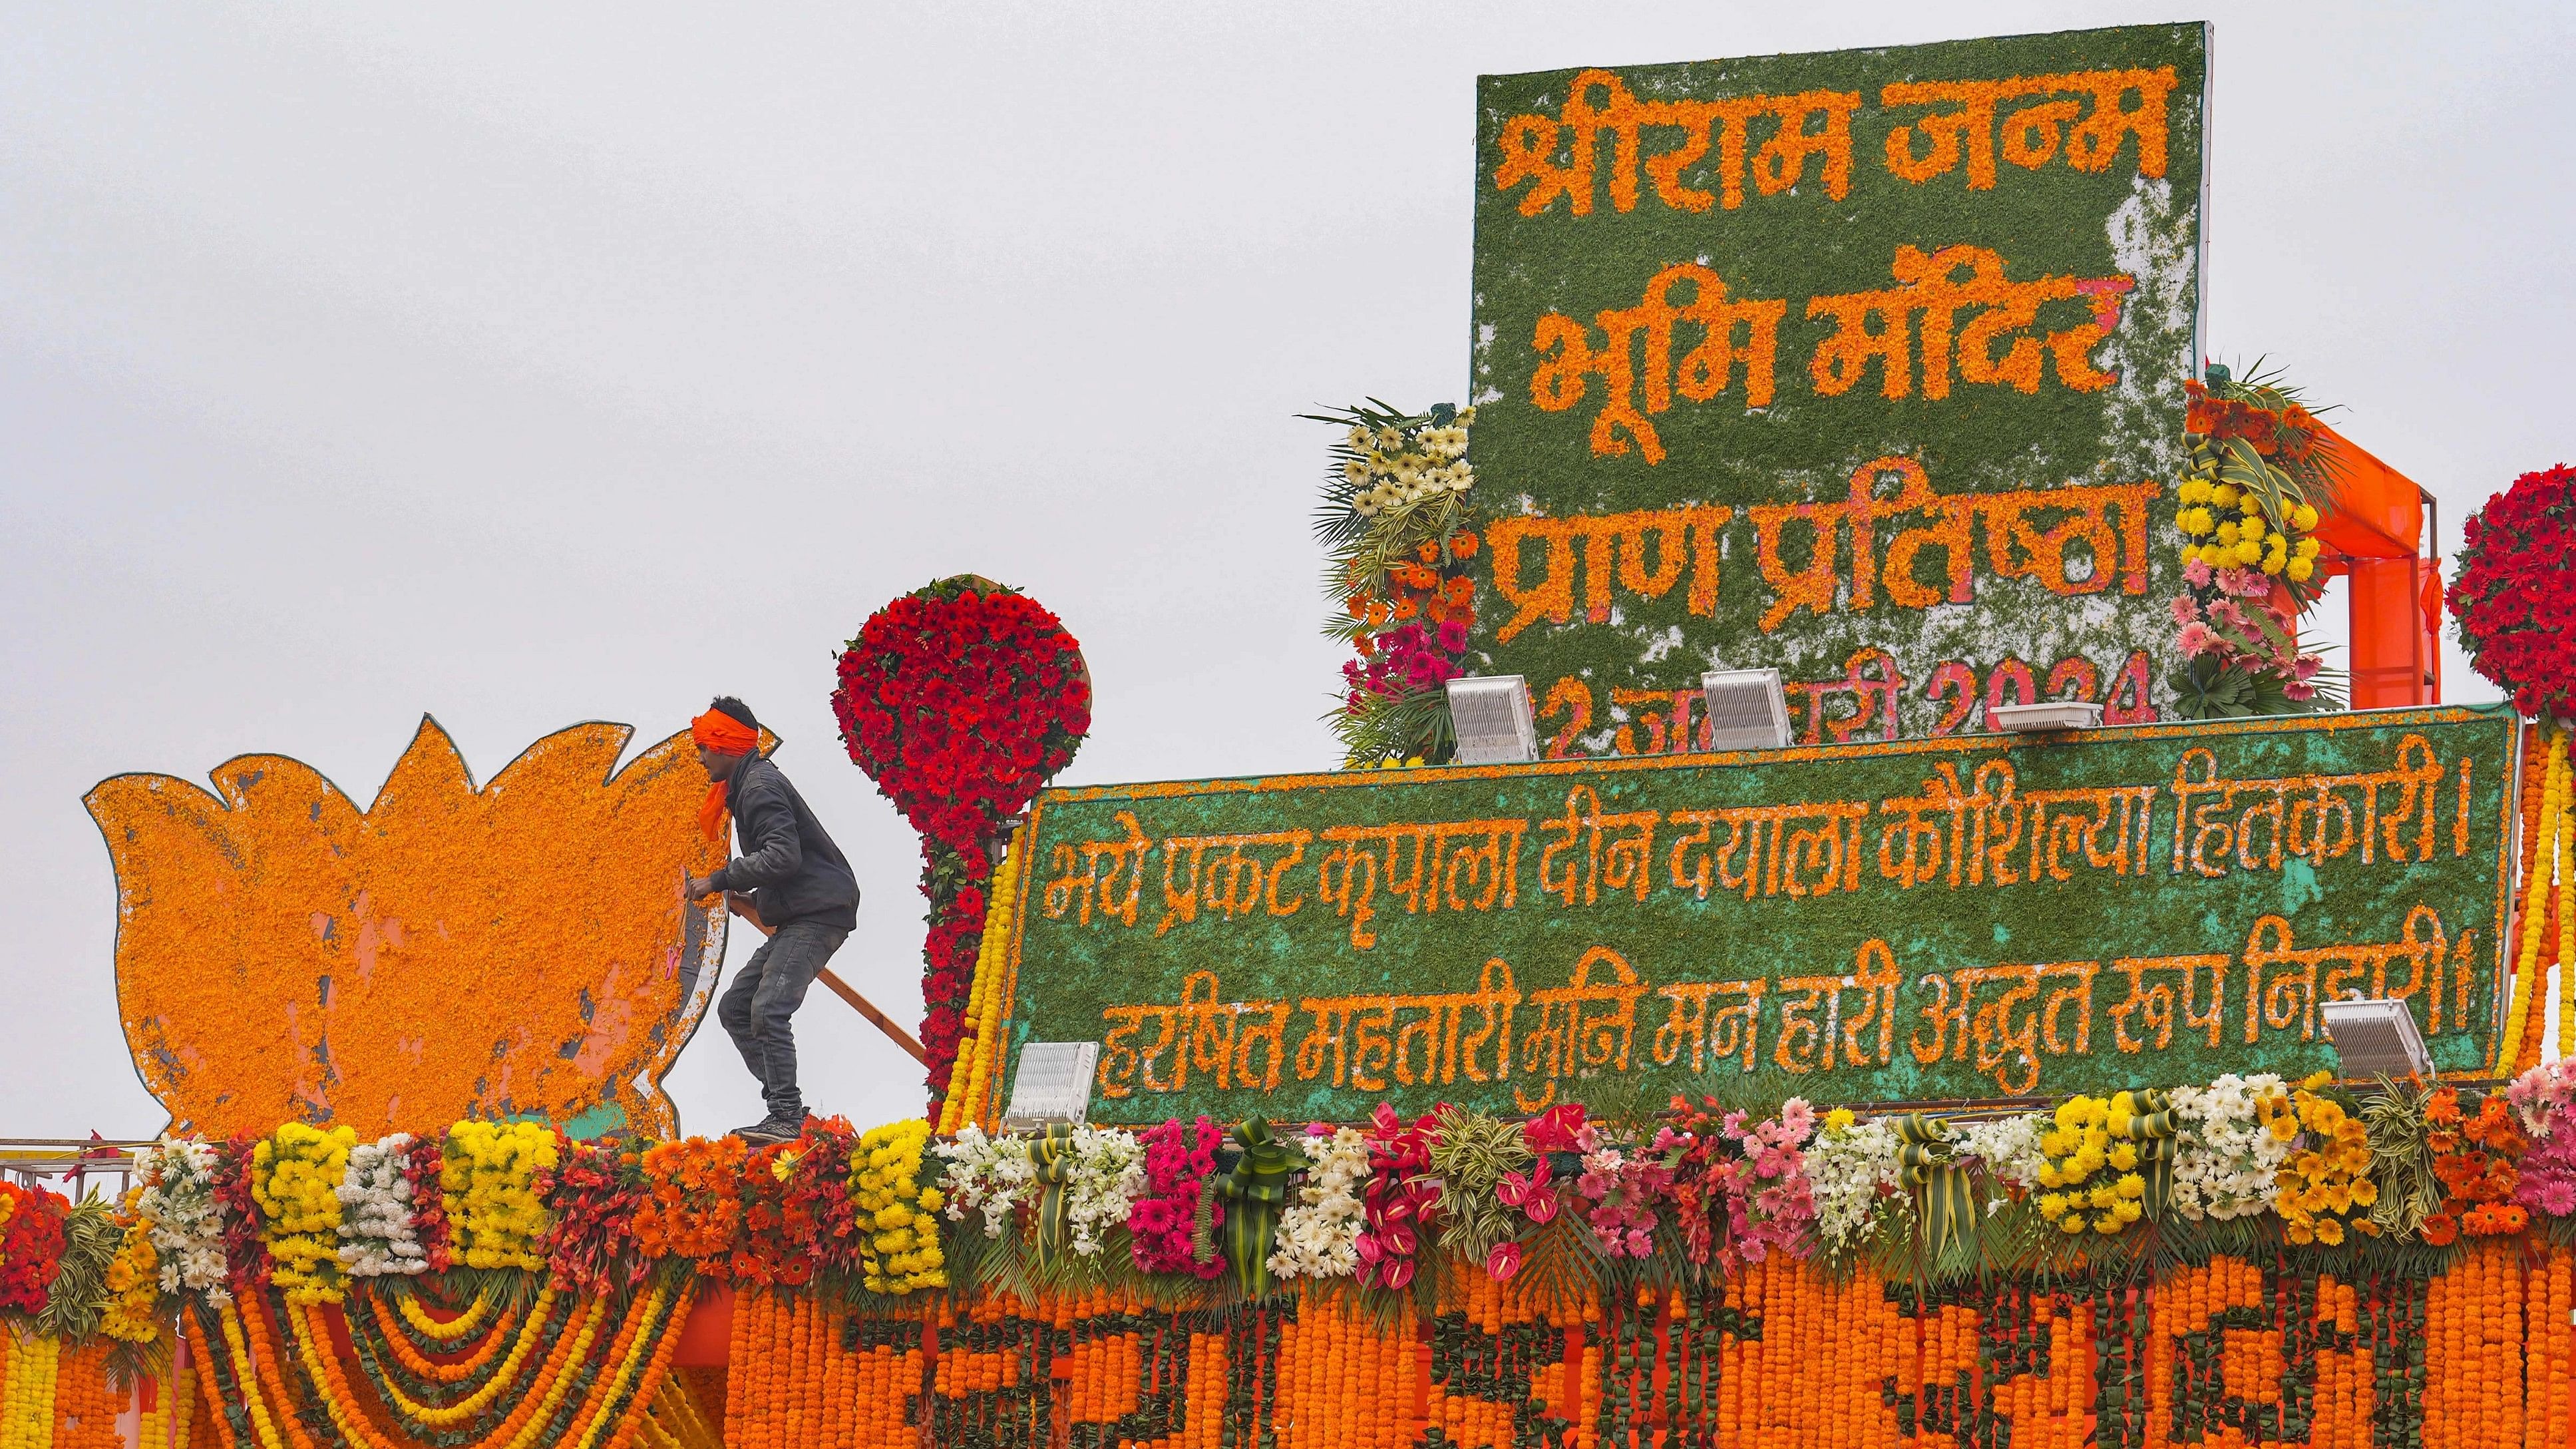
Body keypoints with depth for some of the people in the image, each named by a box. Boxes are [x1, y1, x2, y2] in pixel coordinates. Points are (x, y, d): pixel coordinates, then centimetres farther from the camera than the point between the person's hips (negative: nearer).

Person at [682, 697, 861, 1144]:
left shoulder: (761, 786, -11)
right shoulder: (749, 785, 22)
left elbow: (783, 856, -24)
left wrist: (718, 881, -18)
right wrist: (751, 899, 14)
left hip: (819, 914, -11)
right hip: (795, 919, 11)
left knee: (768, 1009, -21)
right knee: (735, 1009, 10)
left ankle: (786, 1118, -22)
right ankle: (787, 1109, 7)